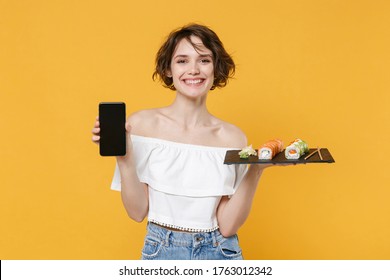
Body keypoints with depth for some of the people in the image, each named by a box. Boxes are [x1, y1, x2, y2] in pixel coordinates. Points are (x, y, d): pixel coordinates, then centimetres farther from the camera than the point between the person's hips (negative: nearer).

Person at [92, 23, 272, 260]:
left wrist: (255, 171, -17)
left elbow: (227, 225, -8)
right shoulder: (143, 123, -8)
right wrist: (123, 158, -19)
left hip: (219, 253, 1)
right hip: (161, 250, 0)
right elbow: (137, 211, -7)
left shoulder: (232, 137, -6)